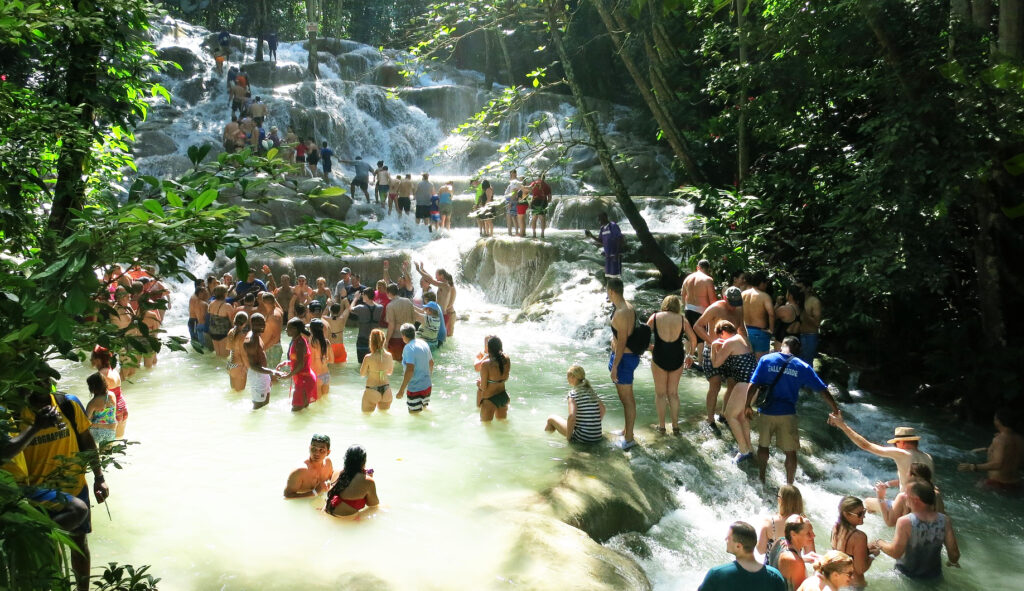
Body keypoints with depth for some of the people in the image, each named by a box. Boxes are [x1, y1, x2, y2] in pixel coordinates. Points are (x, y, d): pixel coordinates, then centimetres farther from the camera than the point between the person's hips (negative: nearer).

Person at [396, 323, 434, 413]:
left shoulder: (409, 348, -19)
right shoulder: (424, 343, 6)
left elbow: (410, 370, -28)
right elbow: (431, 363, 19)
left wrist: (401, 390, -26)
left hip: (415, 389, -8)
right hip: (427, 386, 8)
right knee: (424, 409, 25)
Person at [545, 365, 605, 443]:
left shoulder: (573, 393, -12)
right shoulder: (591, 391, 7)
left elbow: (572, 416, -23)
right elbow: (602, 409, 14)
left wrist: (568, 437, -13)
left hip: (582, 439, -6)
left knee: (551, 418, 16)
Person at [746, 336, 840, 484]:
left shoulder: (766, 360, -2)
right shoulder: (803, 367, -2)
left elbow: (753, 386, -6)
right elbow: (823, 391, 0)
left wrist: (748, 406, 5)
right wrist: (836, 411, 10)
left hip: (766, 412, 1)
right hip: (787, 414, -1)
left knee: (763, 445, 20)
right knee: (790, 452, 11)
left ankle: (761, 480, 33)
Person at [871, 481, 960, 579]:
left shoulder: (905, 522, -26)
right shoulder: (945, 521, -15)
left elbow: (896, 553, -25)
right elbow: (954, 554, -9)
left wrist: (879, 543, -7)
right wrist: (953, 562, 14)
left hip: (907, 575, -3)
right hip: (935, 576, 4)